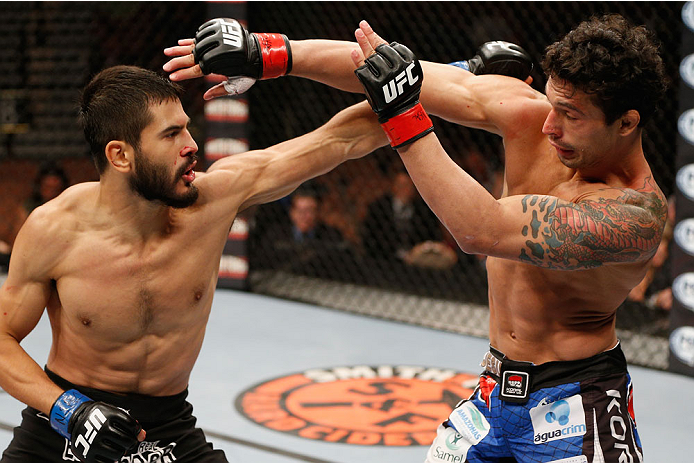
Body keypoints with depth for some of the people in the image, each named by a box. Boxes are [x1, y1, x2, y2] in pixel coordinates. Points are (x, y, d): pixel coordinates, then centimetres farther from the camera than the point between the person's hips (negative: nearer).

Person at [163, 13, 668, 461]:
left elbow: (483, 231, -34)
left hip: (577, 405, -6)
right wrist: (270, 53, -13)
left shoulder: (637, 212, -27)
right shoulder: (531, 115, -9)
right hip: (497, 390, 6)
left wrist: (403, 116, -36)